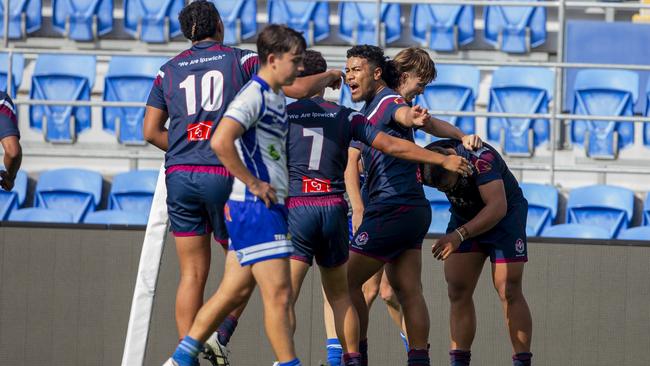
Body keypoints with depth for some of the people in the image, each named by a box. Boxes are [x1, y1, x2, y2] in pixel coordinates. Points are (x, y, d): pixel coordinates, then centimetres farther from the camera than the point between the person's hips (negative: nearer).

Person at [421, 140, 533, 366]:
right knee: (458, 291, -6)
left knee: (509, 292, -11)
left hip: (505, 216, -5)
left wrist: (459, 235, -49)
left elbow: (497, 207, -41)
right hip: (464, 217, 5)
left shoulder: (481, 159, -35)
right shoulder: (425, 164, -17)